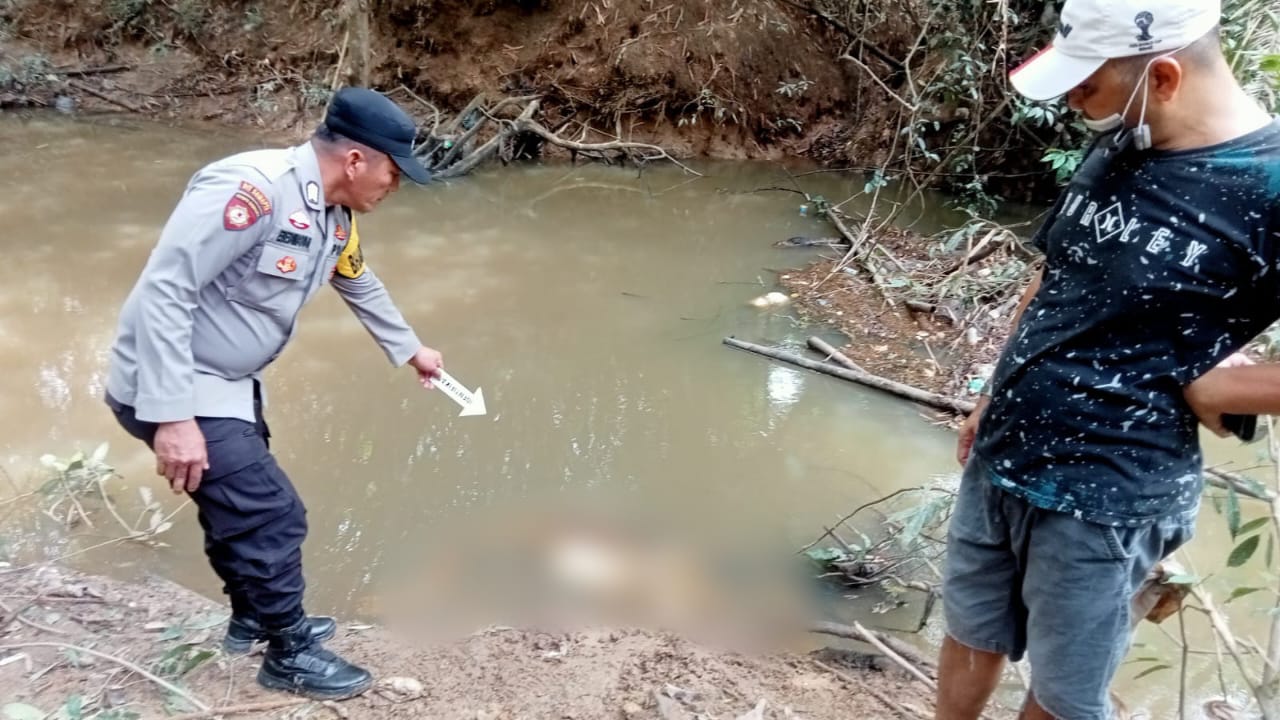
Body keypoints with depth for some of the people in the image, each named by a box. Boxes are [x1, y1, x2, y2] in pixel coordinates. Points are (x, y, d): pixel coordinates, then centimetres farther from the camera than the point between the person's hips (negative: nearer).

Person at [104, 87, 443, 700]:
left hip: (226, 384, 10)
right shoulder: (254, 188, -28)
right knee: (273, 515, -5)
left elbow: (361, 287, 23)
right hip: (172, 388, -9)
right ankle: (290, 655, 18)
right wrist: (174, 418, -32)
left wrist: (410, 351, 36)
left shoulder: (334, 215, 2)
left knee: (240, 506, 24)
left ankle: (254, 619, 47)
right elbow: (162, 290, -31)